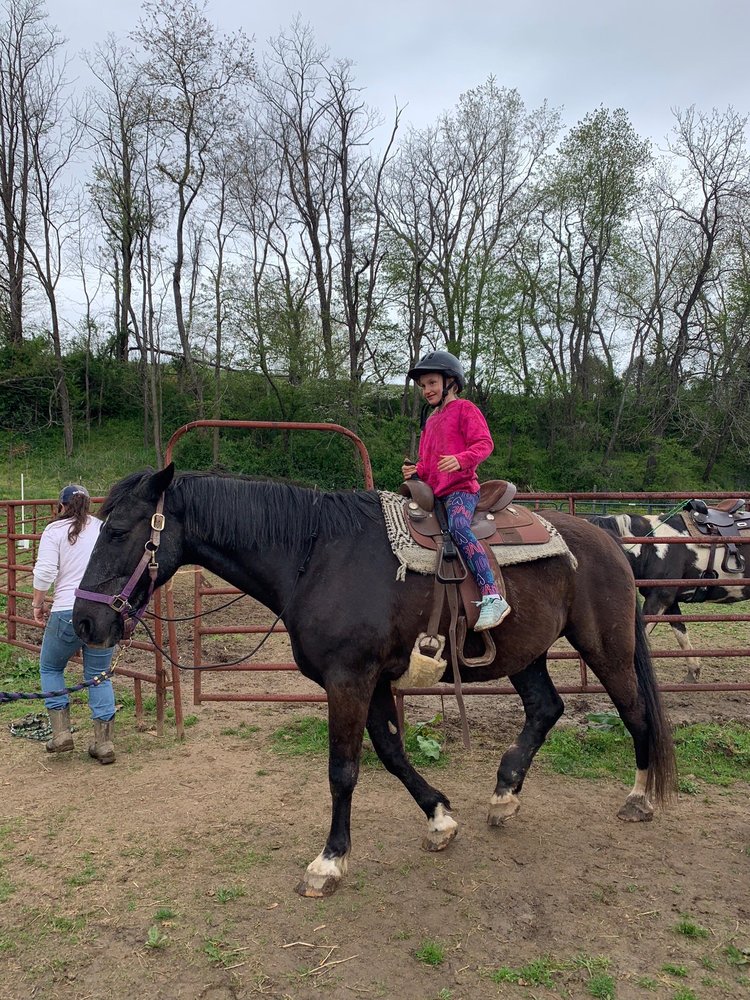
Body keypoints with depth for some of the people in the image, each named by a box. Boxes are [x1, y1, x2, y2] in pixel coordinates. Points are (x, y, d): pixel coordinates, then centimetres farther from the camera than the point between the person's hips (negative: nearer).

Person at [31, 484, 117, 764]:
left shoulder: (54, 531, 0)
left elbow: (44, 572, -9)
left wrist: (38, 604, 5)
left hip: (67, 612, -3)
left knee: (50, 668, 20)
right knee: (99, 676, 12)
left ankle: (61, 733, 13)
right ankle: (104, 744, 10)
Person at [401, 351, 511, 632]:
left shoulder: (464, 409, 3)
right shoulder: (431, 420, 26)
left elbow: (485, 443, -10)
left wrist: (460, 460, -28)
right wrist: (416, 470, 6)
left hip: (461, 488, -9)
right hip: (434, 492, 9)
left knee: (458, 527, -34)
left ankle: (492, 597, -40)